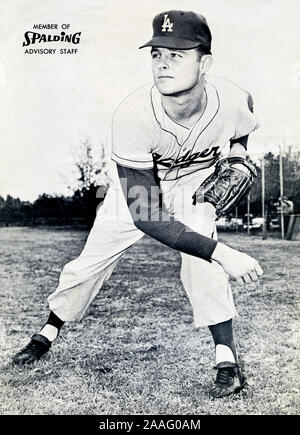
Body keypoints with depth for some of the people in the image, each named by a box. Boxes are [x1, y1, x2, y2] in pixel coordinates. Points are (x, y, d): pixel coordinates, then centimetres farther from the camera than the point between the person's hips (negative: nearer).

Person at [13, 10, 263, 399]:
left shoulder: (234, 101, -29)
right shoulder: (132, 115, -39)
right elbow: (144, 212, -41)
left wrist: (237, 154, -16)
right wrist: (222, 254, -45)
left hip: (194, 181, 1)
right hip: (138, 184, -1)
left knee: (200, 256, -26)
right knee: (89, 262, 4)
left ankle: (227, 359, -8)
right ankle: (48, 333, 31)